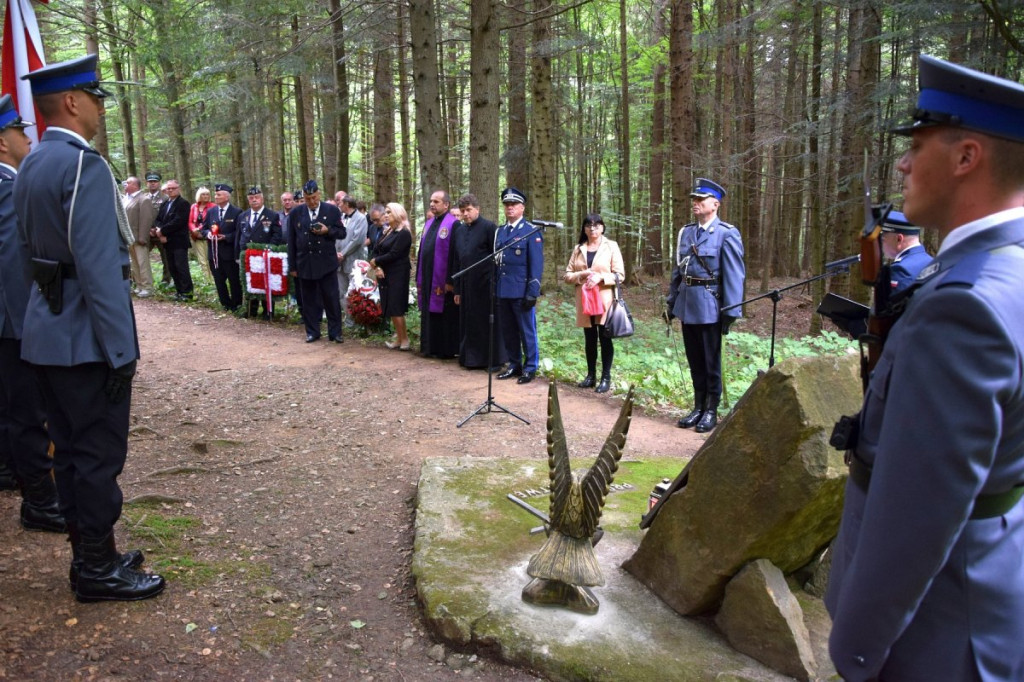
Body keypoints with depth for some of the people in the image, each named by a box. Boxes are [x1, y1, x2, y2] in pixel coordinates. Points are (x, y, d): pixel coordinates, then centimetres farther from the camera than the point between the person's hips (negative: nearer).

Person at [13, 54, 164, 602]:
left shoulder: (31, 167, 12)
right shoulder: (84, 165, -17)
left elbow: (35, 249, 16)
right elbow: (97, 266, -23)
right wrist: (120, 348, -20)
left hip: (47, 331, 9)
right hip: (85, 335, -9)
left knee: (70, 449, 15)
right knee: (100, 453, 1)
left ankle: (88, 556, 27)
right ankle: (98, 570, 13)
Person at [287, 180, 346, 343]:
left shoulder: (332, 210, 0)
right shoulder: (296, 212, 4)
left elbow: (342, 233, 3)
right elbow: (291, 241, 6)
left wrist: (327, 230, -18)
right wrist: (292, 265, 3)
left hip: (327, 262, -1)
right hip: (305, 263, 1)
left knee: (332, 299, 1)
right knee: (309, 300, 8)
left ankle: (335, 332, 10)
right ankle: (312, 332, 18)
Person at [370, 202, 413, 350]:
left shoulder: (404, 233, -12)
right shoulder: (387, 232, 14)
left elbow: (393, 254, -19)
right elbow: (377, 251, 8)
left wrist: (375, 262, -8)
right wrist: (378, 268, -10)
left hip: (397, 275, -8)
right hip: (385, 274, 8)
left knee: (395, 308, -6)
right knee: (390, 307, 8)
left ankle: (403, 340, 1)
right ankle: (399, 336, 15)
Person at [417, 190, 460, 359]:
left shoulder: (453, 224, -10)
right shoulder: (429, 223, 13)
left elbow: (455, 254, -14)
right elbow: (421, 251, 16)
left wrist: (450, 280, -17)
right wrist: (419, 278, 13)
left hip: (443, 280, -7)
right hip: (428, 278, 7)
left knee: (444, 315, 1)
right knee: (429, 314, 11)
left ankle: (447, 350, 10)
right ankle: (430, 347, 19)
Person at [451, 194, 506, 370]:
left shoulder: (489, 227, -7)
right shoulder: (460, 231, 11)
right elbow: (456, 261, 15)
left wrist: (495, 284, -12)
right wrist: (457, 289, 13)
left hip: (486, 284, -6)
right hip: (467, 285, 6)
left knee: (489, 322, 1)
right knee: (470, 323, 10)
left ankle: (494, 360, 11)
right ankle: (472, 358, 20)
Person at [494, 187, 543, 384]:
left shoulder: (531, 232, -5)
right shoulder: (499, 231, 13)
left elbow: (536, 265, -9)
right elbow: (496, 262, 15)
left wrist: (532, 293, -14)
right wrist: (494, 288, 11)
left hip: (521, 291, -6)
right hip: (503, 291, 6)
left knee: (527, 331, 2)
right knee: (508, 331, 12)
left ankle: (530, 368, 11)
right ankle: (514, 365, 23)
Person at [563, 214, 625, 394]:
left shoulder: (611, 246, 1)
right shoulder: (578, 249, 10)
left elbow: (620, 275, -4)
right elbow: (568, 275, 8)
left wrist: (601, 277, -18)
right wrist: (582, 275, -11)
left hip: (604, 299, -3)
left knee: (605, 338, 0)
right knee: (589, 339, 10)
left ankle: (606, 378, 6)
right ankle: (590, 375, 18)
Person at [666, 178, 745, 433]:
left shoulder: (727, 234, -8)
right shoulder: (686, 232, 10)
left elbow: (734, 275, -12)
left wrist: (731, 313, -15)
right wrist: (672, 302, 12)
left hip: (709, 307, -6)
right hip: (687, 305, 6)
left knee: (711, 361, 5)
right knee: (695, 361, 13)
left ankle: (711, 411, 17)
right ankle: (698, 407, 25)